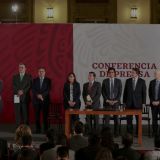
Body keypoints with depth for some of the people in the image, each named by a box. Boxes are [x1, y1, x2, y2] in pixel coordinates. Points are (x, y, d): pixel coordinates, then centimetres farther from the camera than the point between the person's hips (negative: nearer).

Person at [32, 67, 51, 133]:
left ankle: (46, 129, 1)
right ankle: (38, 129, 4)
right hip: (36, 100, 1)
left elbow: (48, 90, -2)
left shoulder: (48, 80, 8)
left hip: (45, 100, -1)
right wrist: (38, 95, -13)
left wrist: (42, 95, -15)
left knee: (45, 115, -4)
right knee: (37, 116, -1)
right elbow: (33, 89, 3)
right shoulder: (35, 80, 13)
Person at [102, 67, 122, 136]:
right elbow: (103, 92, 4)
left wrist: (116, 100, -8)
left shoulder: (118, 81, 6)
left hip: (116, 102, 0)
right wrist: (107, 100, -7)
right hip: (107, 102, 0)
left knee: (116, 117, 2)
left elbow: (120, 92, 2)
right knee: (107, 118, -4)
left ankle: (116, 132, 8)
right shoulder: (105, 81, 6)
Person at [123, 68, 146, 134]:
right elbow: (125, 92, 8)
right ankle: (129, 133, 11)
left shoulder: (142, 81, 0)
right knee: (129, 119, 3)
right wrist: (124, 101, 5)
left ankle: (138, 133, 13)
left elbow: (144, 93, 2)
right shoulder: (128, 81, 6)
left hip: (138, 103, -2)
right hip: (129, 103, 2)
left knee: (138, 119, 3)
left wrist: (143, 103, -3)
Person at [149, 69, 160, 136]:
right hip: (153, 103, 3)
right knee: (154, 118, 5)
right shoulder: (152, 82, 8)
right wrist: (152, 101, -3)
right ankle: (154, 132, 11)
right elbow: (150, 93, 9)